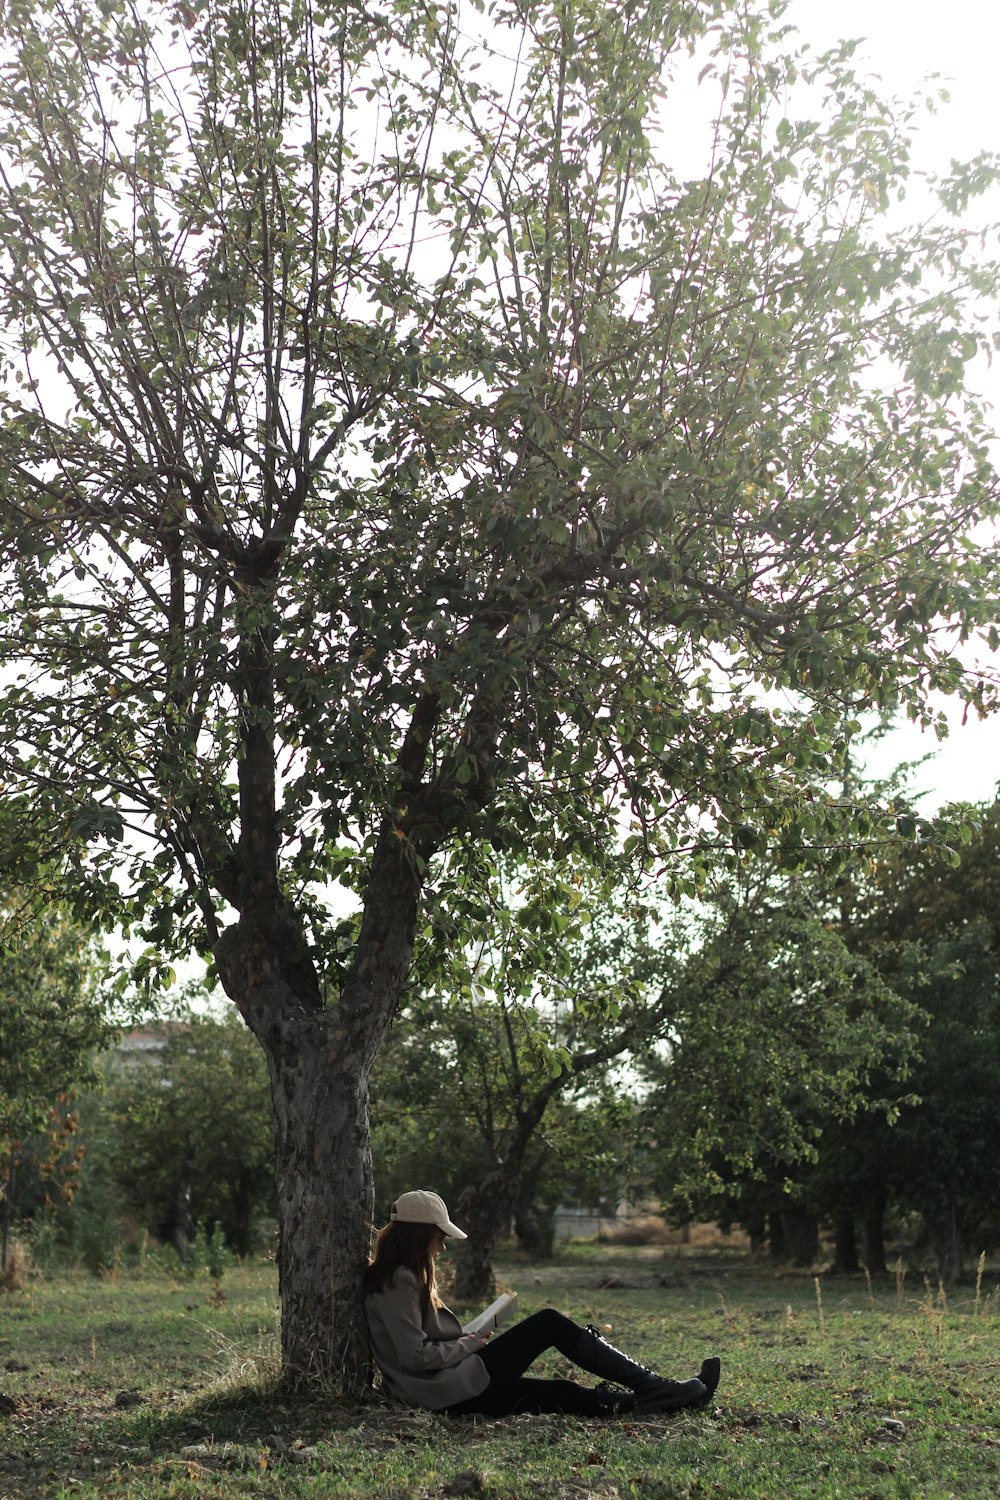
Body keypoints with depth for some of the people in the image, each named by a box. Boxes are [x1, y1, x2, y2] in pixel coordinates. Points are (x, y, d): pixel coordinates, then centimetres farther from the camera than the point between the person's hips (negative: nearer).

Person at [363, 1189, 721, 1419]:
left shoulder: (400, 1277, 18)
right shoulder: (400, 1280, -14)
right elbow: (415, 1355, -21)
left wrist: (465, 1339, 7)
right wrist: (470, 1343, -9)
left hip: (451, 1395, 10)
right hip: (456, 1392, -10)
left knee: (566, 1394, 7)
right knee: (549, 1324, -3)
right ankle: (654, 1389, 2)